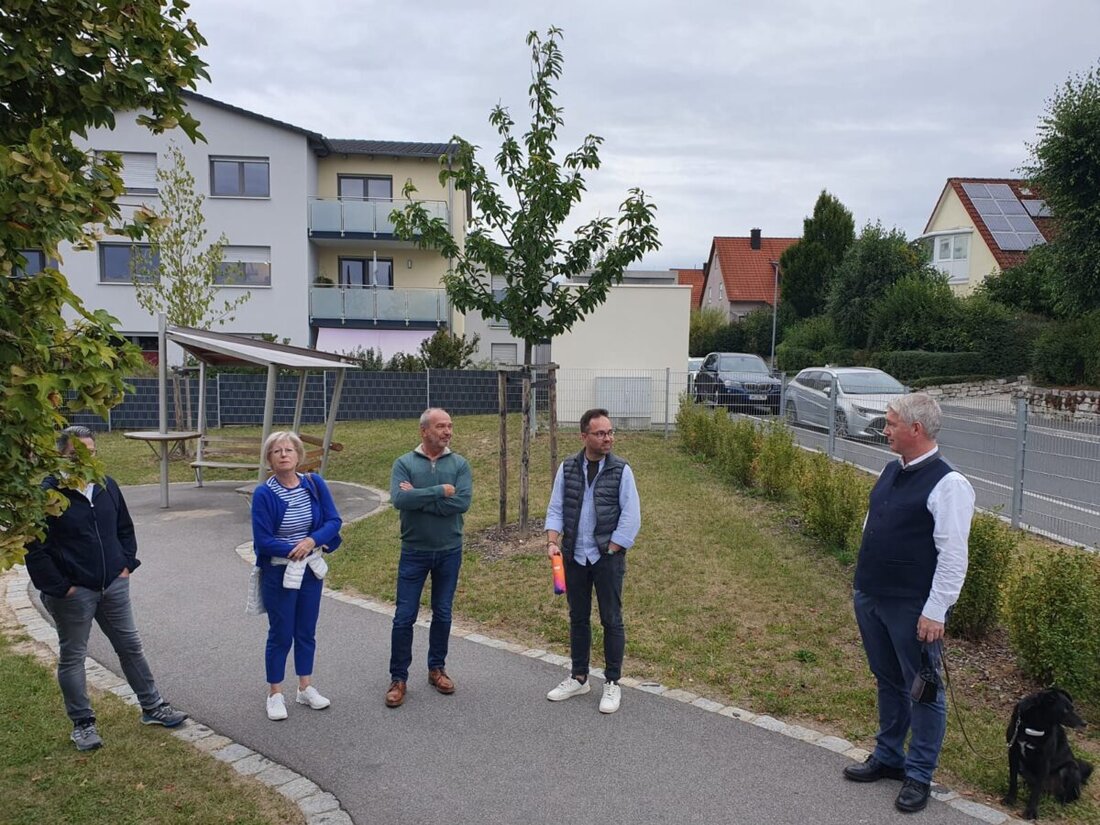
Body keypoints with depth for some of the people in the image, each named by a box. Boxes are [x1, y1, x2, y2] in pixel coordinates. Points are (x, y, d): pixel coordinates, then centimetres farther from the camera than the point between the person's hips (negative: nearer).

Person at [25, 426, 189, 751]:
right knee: (72, 657, 10)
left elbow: (125, 529, 15)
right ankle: (82, 724, 24)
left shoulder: (107, 486, 2)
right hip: (72, 592, -5)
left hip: (113, 586, 5)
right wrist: (58, 586, -14)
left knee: (131, 646, 14)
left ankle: (153, 707, 26)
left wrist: (127, 564, 6)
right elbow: (34, 548, -13)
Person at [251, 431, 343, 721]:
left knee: (306, 631, 15)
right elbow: (263, 541, -16)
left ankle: (306, 688, 30)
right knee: (281, 634, 7)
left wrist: (311, 541, -22)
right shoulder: (264, 494, -16)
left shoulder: (315, 484, -6)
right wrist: (295, 551, -18)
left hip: (311, 570, 4)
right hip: (279, 573, -4)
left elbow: (334, 521, -6)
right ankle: (275, 694, 23)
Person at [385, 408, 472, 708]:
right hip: (414, 552, -1)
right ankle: (398, 678, 16)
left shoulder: (460, 464, -2)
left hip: (449, 552, 2)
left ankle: (437, 668, 31)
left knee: (442, 615, 13)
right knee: (404, 617, 2)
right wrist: (440, 491, -20)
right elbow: (399, 499, -21)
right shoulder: (404, 463, -5)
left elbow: (463, 502, -17)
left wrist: (419, 498, -17)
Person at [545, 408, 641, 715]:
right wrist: (552, 542, -9)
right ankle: (578, 678, 28)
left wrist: (609, 552, -10)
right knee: (578, 618, 13)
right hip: (574, 557, 3)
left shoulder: (621, 470, -7)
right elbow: (555, 509, 4)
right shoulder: (567, 468, 1)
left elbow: (631, 517, -8)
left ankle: (612, 683, 17)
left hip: (608, 558, -3)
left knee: (611, 620, 4)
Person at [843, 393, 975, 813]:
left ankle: (919, 775, 22)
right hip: (871, 599, 8)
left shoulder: (948, 484, -18)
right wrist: (863, 585, 18)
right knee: (888, 681, 21)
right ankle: (888, 757, 37)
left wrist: (935, 612, -19)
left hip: (912, 608, -8)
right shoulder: (892, 472, 8)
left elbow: (953, 556, -19)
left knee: (923, 690, 9)